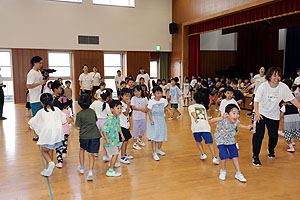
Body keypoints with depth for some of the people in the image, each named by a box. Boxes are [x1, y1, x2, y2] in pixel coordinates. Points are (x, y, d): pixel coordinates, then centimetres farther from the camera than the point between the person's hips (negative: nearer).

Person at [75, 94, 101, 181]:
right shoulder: (92, 111, 6)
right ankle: (90, 171, -11)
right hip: (95, 135, 2)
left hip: (84, 136, -2)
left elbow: (78, 127, -7)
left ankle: (81, 168, 34)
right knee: (91, 154, 5)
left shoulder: (79, 114, -7)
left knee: (82, 149, 26)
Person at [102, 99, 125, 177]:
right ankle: (110, 171, 0)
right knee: (115, 154, -10)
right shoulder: (110, 120, -27)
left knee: (117, 151, 24)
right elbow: (104, 130, -29)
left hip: (115, 138, 10)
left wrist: (122, 135, 18)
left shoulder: (117, 117, 1)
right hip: (110, 140, -10)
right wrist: (107, 139, -34)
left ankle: (112, 164, 47)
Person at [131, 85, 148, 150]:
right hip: (136, 117, -5)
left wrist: (146, 110, -12)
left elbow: (146, 106, 8)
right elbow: (133, 107, -20)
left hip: (143, 117, 5)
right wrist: (141, 109, -33)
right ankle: (135, 144, 18)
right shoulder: (133, 99, -11)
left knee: (143, 129, 19)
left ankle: (139, 139, 44)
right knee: (135, 130, 5)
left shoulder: (144, 98, 2)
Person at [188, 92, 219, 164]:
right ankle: (214, 157, -16)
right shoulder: (203, 107, 30)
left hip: (196, 126, -1)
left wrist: (195, 118, -22)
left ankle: (203, 154, 13)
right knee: (210, 142, -2)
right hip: (205, 126, 2)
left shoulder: (191, 107, 18)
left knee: (198, 141, 22)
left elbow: (192, 112, -5)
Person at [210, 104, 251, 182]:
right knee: (224, 155, -12)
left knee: (235, 155, 5)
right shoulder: (223, 120, -36)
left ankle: (238, 173, 20)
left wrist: (247, 127, 12)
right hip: (221, 140, -5)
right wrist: (221, 118, -68)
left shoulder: (236, 121, -18)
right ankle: (223, 171, 18)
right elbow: (211, 121, -52)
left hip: (231, 140, 5)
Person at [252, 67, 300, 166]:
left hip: (274, 115, 3)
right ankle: (255, 156, 4)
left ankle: (271, 150, 43)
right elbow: (256, 100, -18)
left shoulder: (283, 87, -12)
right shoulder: (263, 86, -17)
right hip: (261, 113, -3)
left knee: (274, 136, 11)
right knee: (259, 135, -10)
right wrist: (257, 113, -32)